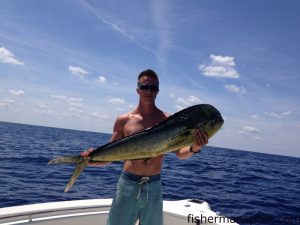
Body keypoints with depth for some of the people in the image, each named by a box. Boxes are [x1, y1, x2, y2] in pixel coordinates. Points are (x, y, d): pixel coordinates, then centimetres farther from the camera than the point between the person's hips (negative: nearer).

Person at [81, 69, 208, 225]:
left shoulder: (167, 120, -2)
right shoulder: (124, 120, -1)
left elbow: (179, 153, -4)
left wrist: (193, 148, -25)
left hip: (154, 186, 1)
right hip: (127, 183, 0)